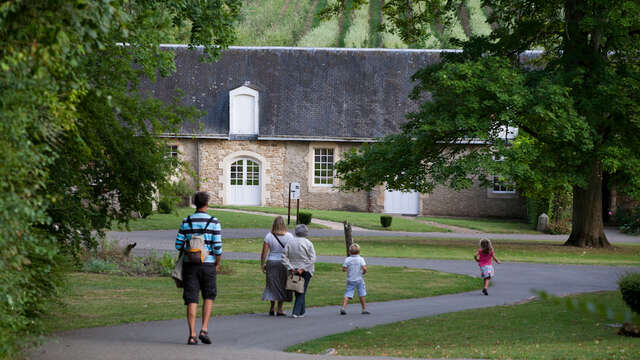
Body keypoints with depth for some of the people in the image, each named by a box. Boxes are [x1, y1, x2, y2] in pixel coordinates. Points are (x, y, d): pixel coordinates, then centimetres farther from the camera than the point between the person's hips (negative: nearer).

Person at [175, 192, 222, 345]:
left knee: (192, 300, 2)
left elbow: (179, 245, 2)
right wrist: (218, 264, 6)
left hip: (190, 264, 2)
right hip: (208, 264, -2)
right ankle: (204, 330, 2)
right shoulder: (214, 222, -5)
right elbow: (218, 247, -8)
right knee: (209, 297, 15)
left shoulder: (186, 222, 2)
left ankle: (192, 335, -5)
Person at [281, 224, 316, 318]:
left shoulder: (290, 243, 1)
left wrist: (290, 268, -6)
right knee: (301, 292, 2)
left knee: (298, 292, 16)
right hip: (305, 271, -3)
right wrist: (303, 269, -14)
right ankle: (296, 312, -7)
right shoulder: (308, 243, -8)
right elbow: (312, 259, -14)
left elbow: (284, 257, -4)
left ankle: (302, 311, 26)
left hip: (294, 270, 3)